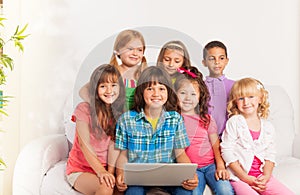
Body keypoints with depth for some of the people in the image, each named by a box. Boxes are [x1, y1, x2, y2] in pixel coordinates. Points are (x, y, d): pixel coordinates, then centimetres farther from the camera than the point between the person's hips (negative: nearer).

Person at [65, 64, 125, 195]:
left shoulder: (120, 113, 2)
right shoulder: (84, 110, -10)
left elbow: (114, 145, -8)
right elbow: (85, 146, -16)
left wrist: (110, 171, -19)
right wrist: (101, 172, -26)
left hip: (106, 169, 3)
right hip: (80, 169, -3)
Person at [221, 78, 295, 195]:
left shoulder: (268, 127, 9)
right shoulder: (234, 123, -4)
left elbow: (270, 155, 11)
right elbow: (227, 151, -8)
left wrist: (266, 176, -7)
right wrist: (245, 178, -12)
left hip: (261, 177, 5)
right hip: (239, 177, -4)